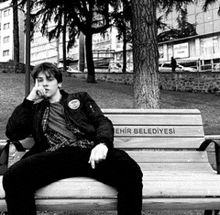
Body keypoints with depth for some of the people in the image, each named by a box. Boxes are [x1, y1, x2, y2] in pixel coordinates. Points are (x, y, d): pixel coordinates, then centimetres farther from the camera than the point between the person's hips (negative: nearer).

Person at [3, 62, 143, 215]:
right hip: (55, 155, 1)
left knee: (130, 170, -33)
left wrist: (102, 143, -12)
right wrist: (29, 99, 16)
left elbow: (103, 122, 13)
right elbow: (12, 133, 18)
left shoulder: (80, 98, 28)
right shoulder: (34, 109, 31)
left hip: (88, 151, 0)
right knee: (13, 177, -32)